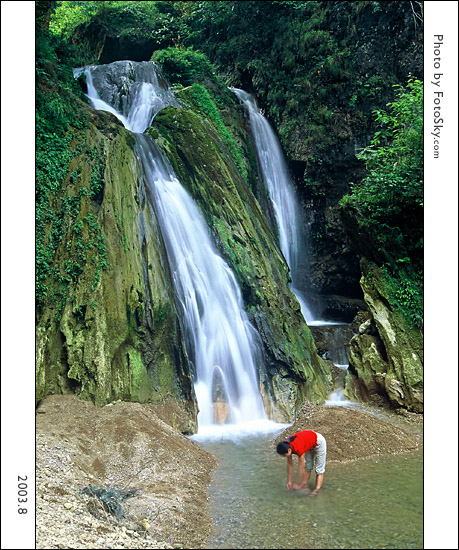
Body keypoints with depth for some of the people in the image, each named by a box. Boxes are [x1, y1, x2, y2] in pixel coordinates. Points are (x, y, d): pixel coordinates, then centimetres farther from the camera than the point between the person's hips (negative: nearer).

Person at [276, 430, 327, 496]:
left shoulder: (298, 449, -40)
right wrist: (289, 481, -4)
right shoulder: (287, 446, -18)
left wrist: (296, 484, -22)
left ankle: (317, 489, -9)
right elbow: (289, 464, -7)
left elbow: (301, 468, -30)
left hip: (318, 441, -7)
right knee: (308, 466, 6)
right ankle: (305, 486, 7)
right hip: (309, 444, 7)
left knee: (319, 469, -7)